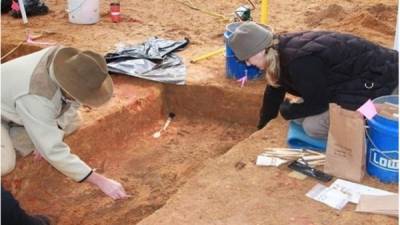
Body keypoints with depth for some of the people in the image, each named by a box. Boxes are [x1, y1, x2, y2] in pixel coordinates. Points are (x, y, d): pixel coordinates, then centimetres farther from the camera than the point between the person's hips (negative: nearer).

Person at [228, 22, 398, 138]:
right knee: (302, 115, 6)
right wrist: (262, 128, 24)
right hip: (354, 75, 9)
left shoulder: (300, 61, -31)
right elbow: (274, 90, 13)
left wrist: (287, 110, -4)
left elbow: (316, 104, -22)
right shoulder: (281, 50, -1)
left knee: (312, 126, -17)